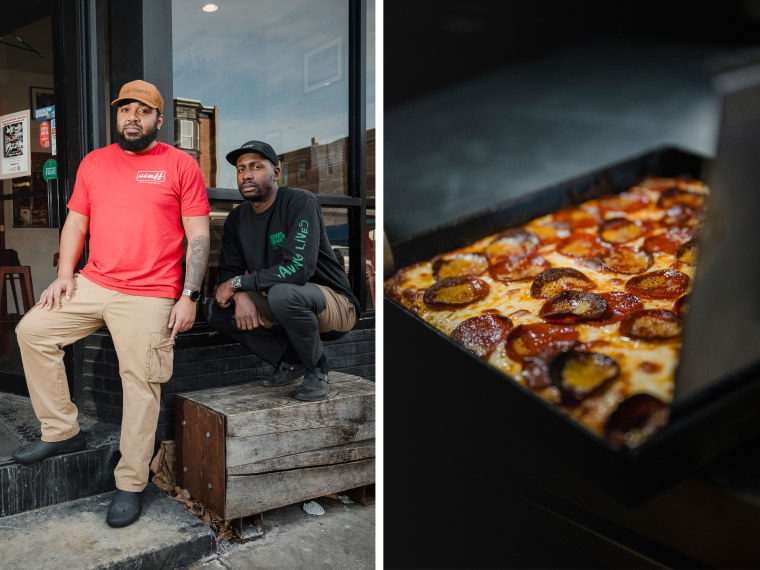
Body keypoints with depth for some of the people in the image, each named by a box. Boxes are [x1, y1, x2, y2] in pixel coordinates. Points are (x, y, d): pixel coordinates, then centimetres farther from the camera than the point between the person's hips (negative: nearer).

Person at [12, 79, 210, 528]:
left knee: (140, 383, -7)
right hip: (92, 283, 6)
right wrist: (65, 273, 3)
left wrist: (189, 296, -11)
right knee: (32, 330, 2)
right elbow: (76, 223, 18)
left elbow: (198, 236, -4)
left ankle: (131, 484, 8)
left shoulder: (181, 165, -1)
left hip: (149, 296, -6)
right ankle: (62, 431, 16)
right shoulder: (94, 162, 14)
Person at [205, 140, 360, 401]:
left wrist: (239, 282, -21)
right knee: (213, 309, -7)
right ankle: (290, 360, 3)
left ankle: (317, 369, -11)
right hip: (277, 309, 7)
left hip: (334, 304, -7)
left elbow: (299, 268, -29)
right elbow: (227, 271, 4)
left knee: (282, 293, -38)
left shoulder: (301, 202, -17)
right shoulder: (237, 218, 5)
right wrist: (241, 296, -21)